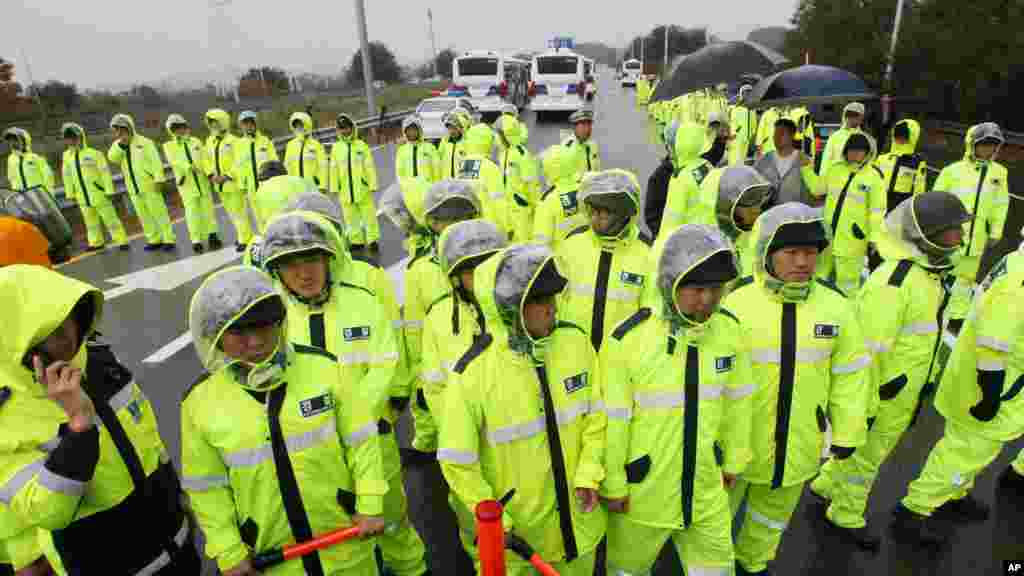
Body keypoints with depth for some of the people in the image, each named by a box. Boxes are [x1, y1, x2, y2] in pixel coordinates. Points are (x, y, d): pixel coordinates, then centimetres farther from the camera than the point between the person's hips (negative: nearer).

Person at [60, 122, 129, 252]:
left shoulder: (94, 153, -11)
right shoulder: (67, 156, 5)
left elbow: (105, 173, -10)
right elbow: (67, 176, 13)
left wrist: (110, 191, -13)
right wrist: (70, 194, 14)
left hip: (99, 194, -5)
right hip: (82, 196, 5)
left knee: (110, 218, -1)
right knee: (90, 221, 16)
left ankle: (122, 241, 6)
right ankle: (96, 243, 28)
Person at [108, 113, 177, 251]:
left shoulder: (144, 142, -4)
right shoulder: (118, 145, 10)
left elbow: (156, 162, -9)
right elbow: (112, 158, -8)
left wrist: (158, 180, -16)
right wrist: (121, 143, -18)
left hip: (149, 185, -5)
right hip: (133, 188, 5)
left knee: (159, 213, -4)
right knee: (144, 216, 8)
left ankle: (169, 240, 0)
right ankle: (154, 240, 16)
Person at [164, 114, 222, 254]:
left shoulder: (196, 141, 12)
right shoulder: (169, 146, 6)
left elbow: (204, 159, 2)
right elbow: (174, 161, -11)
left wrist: (210, 173, -14)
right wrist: (190, 167, -27)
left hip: (202, 180, 2)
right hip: (186, 182, -2)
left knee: (208, 208, 6)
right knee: (192, 212, -3)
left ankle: (212, 235, 17)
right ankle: (196, 240, 3)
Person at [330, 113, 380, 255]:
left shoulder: (362, 145, 1)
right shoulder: (336, 148, 9)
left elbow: (370, 166, 0)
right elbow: (333, 169, 11)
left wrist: (373, 185, -4)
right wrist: (334, 188, 8)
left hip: (363, 188, -3)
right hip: (345, 190, 3)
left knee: (369, 215, -2)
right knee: (351, 218, 9)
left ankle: (373, 241, 5)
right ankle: (356, 242, 19)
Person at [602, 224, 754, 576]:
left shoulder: (731, 331, -8)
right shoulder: (628, 340, -24)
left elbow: (737, 401, 5)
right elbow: (612, 421, -15)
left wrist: (733, 460, 13)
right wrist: (613, 485, -7)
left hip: (707, 490, 4)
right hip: (642, 492, -3)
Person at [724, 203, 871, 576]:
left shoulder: (836, 307, -8)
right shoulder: (737, 305, -19)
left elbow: (851, 374, 3)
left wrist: (847, 433, 6)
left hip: (799, 439, 4)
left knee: (776, 507, 26)